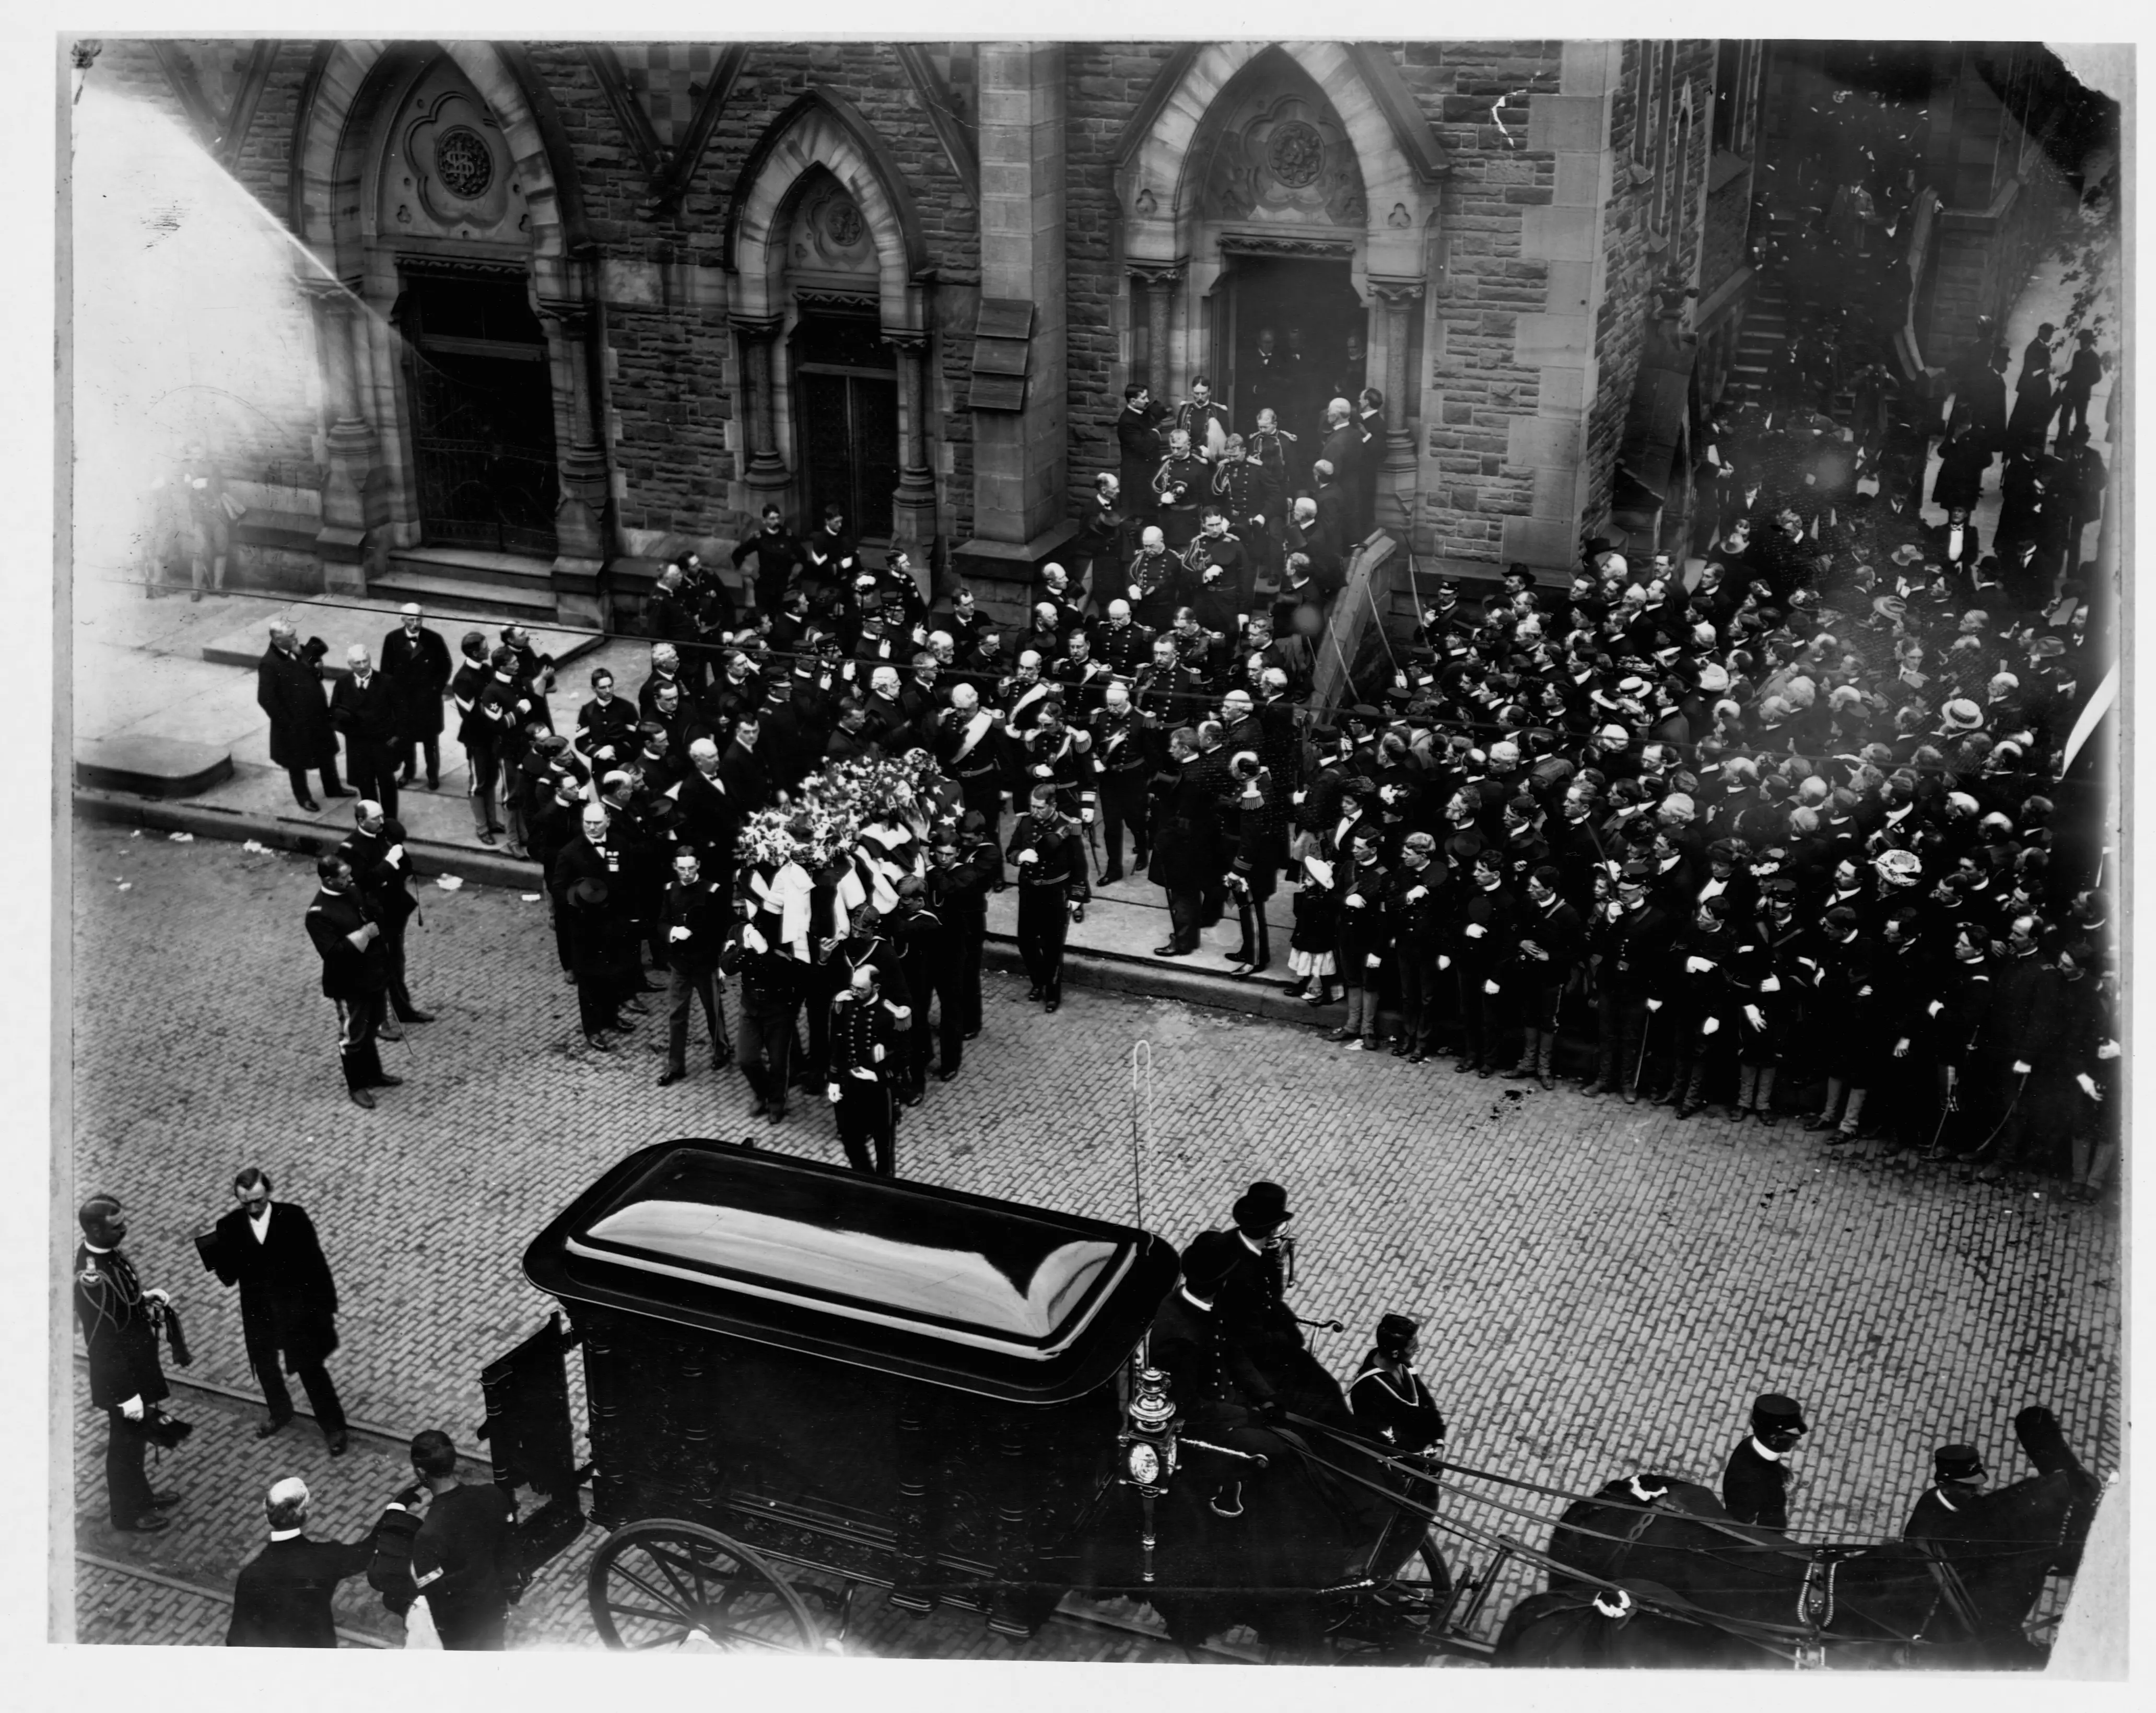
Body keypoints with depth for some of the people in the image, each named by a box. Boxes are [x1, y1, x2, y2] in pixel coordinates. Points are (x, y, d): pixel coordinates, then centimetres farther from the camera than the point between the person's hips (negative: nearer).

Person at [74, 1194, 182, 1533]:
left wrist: (144, 1297, -1)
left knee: (137, 1435, 27)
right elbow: (103, 1343, -28)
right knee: (126, 1442, 13)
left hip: (137, 1363, 9)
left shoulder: (106, 1251, -7)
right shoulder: (92, 1279, -34)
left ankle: (138, 1495, 48)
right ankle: (127, 1513, 34)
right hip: (121, 1374, -9)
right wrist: (127, 1394, -22)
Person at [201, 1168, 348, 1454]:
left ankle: (333, 1427, 22)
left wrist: (327, 1306, -6)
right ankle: (280, 1413, 48)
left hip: (298, 1310, -3)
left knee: (311, 1369, 5)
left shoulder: (293, 1216, -14)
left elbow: (316, 1262, -8)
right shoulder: (230, 1227, -9)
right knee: (265, 1368, 22)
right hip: (258, 1314, 3)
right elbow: (228, 1278, -8)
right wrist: (213, 1248, -24)